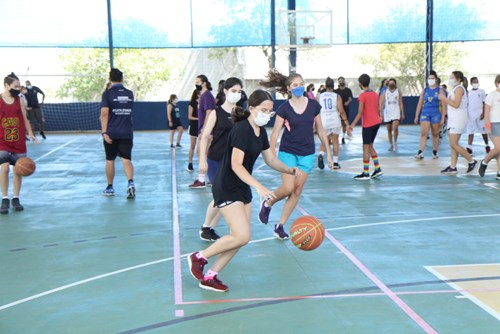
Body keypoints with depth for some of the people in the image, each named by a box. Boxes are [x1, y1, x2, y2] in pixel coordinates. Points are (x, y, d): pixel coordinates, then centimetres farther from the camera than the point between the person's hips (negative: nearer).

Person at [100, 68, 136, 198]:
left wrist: (104, 132, -16)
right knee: (126, 159, -1)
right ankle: (130, 183, -23)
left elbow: (104, 113, -15)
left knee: (110, 160, 11)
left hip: (111, 133, -2)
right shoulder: (129, 93, 7)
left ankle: (110, 188, 20)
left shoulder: (108, 93, -6)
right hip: (127, 133, 2)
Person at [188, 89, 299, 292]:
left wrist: (289, 170, -2)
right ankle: (199, 257, 5)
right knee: (242, 236, -15)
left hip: (243, 188, 9)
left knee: (239, 238, 7)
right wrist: (258, 186, -35)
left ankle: (209, 277, 18)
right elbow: (236, 165, -27)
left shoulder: (261, 131, 7)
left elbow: (271, 160, 16)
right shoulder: (241, 129, -20)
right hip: (226, 188, -9)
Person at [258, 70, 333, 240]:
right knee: (288, 188, -15)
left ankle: (280, 226, 12)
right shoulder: (284, 108, -8)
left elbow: (320, 130, 8)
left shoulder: (314, 105, -1)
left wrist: (328, 153, 9)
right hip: (288, 152, -3)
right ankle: (267, 203, 17)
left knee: (297, 192, 2)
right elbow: (274, 134, -6)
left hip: (307, 154, 3)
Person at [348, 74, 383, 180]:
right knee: (370, 146, 17)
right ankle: (377, 169, 15)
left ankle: (365, 173, 0)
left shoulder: (362, 95, -13)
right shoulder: (375, 94, 9)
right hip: (376, 122, 8)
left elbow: (360, 113, -17)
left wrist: (353, 125, -17)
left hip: (367, 124, -8)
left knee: (366, 147, -2)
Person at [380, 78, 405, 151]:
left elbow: (401, 103, 5)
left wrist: (402, 113, 1)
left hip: (396, 112, -2)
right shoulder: (385, 92, 6)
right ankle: (391, 144, 18)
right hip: (387, 113, 2)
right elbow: (381, 102, 3)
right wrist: (381, 111, -10)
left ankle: (395, 142, 2)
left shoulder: (398, 91, 5)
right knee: (389, 130, 6)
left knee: (395, 128, -16)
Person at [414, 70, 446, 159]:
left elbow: (443, 105, -1)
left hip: (436, 114, -1)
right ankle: (420, 153, -18)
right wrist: (416, 116, 9)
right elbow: (420, 104, 13)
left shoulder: (440, 90, 2)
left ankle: (435, 152, 19)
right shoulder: (424, 90, 9)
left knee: (435, 134, 8)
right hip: (425, 113, 1)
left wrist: (443, 118, -7)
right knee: (423, 133, -11)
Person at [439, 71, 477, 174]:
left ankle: (471, 161, 0)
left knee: (454, 144, -10)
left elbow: (456, 104, -21)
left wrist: (444, 98, -16)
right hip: (453, 120, 10)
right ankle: (452, 167, 8)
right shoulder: (454, 89, 18)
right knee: (453, 145, 7)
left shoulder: (459, 88, -12)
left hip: (458, 120, -10)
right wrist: (444, 97, 10)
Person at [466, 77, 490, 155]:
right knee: (470, 131, -1)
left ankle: (487, 145, 20)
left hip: (479, 114, -1)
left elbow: (484, 103, 1)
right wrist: (466, 114, 0)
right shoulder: (468, 92, 7)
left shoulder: (482, 91, 3)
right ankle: (469, 148, -4)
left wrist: (483, 113, -6)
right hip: (470, 115, 1)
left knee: (483, 131, 5)